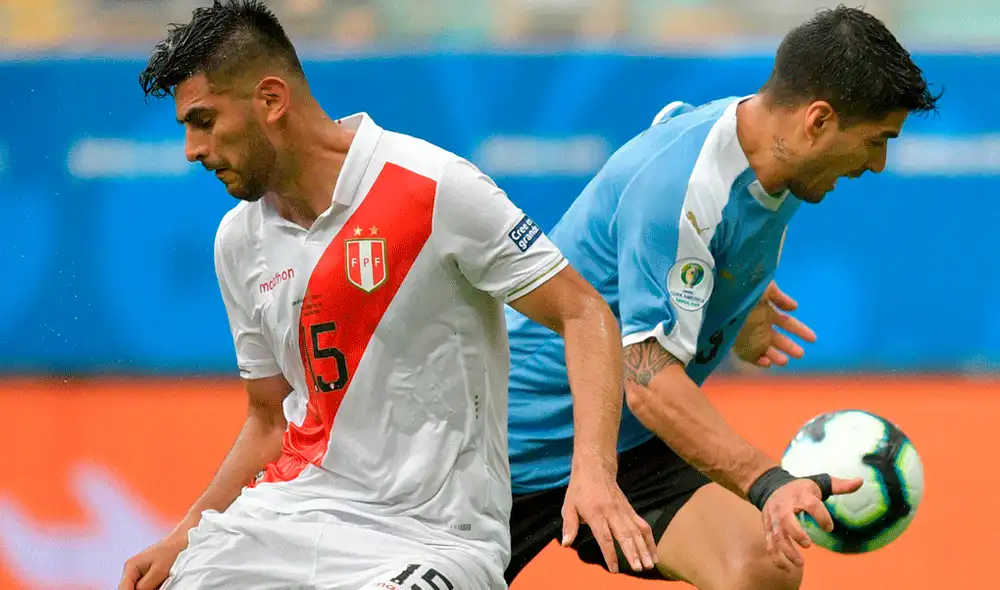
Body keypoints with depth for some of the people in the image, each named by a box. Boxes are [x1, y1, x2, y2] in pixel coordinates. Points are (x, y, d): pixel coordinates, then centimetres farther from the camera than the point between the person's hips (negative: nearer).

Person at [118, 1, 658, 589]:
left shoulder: (433, 187, -12)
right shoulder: (239, 241, 9)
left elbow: (584, 313, -11)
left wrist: (595, 470, -24)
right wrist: (182, 540, 8)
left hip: (431, 536, -7)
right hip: (291, 513, 7)